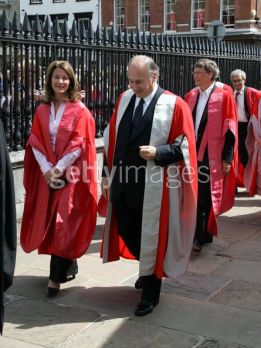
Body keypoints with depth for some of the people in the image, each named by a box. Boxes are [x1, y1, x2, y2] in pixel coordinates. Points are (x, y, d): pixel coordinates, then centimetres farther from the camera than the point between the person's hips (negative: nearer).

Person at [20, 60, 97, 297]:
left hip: (71, 174, -5)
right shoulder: (42, 111, 9)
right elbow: (35, 142, 4)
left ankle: (56, 277, 0)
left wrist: (59, 169, -15)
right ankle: (68, 264, 25)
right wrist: (47, 168, -10)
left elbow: (79, 143, -10)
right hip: (47, 174, 5)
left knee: (63, 223, -6)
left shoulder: (79, 110, -4)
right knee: (49, 221, 8)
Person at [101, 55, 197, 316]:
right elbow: (111, 139, 10)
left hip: (153, 187, -5)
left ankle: (150, 291, 26)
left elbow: (184, 146, -9)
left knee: (151, 237, 6)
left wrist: (157, 153, -24)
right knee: (126, 232, 17)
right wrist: (107, 174, 7)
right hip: (123, 182, 6)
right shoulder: (124, 99, 6)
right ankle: (148, 271, 45)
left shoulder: (174, 105, -8)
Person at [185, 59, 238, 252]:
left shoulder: (224, 96, -6)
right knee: (195, 197, 11)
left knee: (204, 198, -4)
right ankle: (204, 235, 24)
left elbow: (230, 129, -7)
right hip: (192, 153, 6)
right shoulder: (191, 96, 8)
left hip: (212, 155, -5)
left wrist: (227, 158, -10)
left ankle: (199, 238, 3)